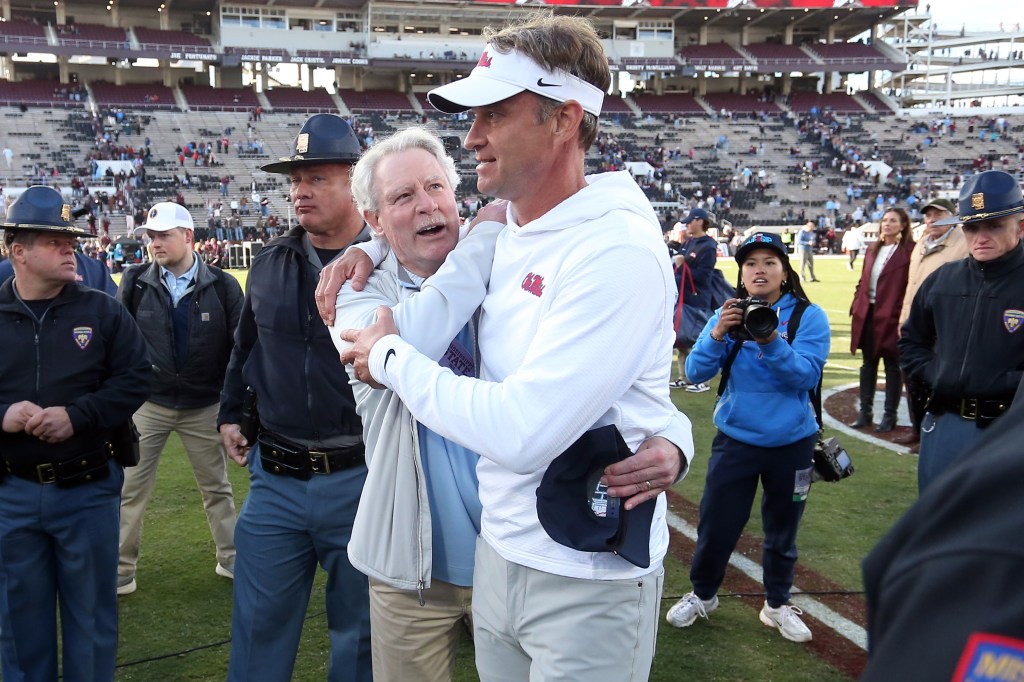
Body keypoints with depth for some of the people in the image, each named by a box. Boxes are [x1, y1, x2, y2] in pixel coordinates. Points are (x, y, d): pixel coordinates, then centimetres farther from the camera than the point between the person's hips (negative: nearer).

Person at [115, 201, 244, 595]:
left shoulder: (222, 286, -7)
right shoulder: (135, 283, -4)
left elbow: (241, 347, -3)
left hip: (204, 406, 0)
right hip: (148, 404, 1)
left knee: (217, 487, 13)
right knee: (130, 489, 4)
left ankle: (230, 559, 29)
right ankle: (121, 572, 18)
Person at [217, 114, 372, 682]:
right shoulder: (270, 264, 6)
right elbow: (244, 345, 21)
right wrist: (230, 412, 20)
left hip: (358, 479, -4)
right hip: (275, 478, 4)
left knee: (358, 632, 14)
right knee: (259, 628, 14)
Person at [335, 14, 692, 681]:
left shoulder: (616, 250, -23)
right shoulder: (506, 232, 3)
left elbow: (518, 434, -28)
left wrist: (391, 358, -14)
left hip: (587, 582, -7)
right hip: (498, 552, 8)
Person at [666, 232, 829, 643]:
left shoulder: (808, 316, -7)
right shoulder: (729, 315, -1)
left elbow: (808, 375, -18)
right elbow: (696, 371, -8)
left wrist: (770, 343, -32)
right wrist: (717, 335, -25)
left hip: (791, 443, -1)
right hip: (735, 439, 1)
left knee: (782, 528, 16)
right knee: (716, 524, 6)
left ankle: (777, 605, 36)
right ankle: (702, 595, 31)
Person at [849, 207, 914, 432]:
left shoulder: (909, 251, -8)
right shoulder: (873, 250, 13)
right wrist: (856, 305, 8)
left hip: (891, 317, -6)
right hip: (868, 314, 7)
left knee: (892, 365, 4)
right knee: (868, 363, 13)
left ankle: (890, 415, 15)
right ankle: (865, 412, 22)